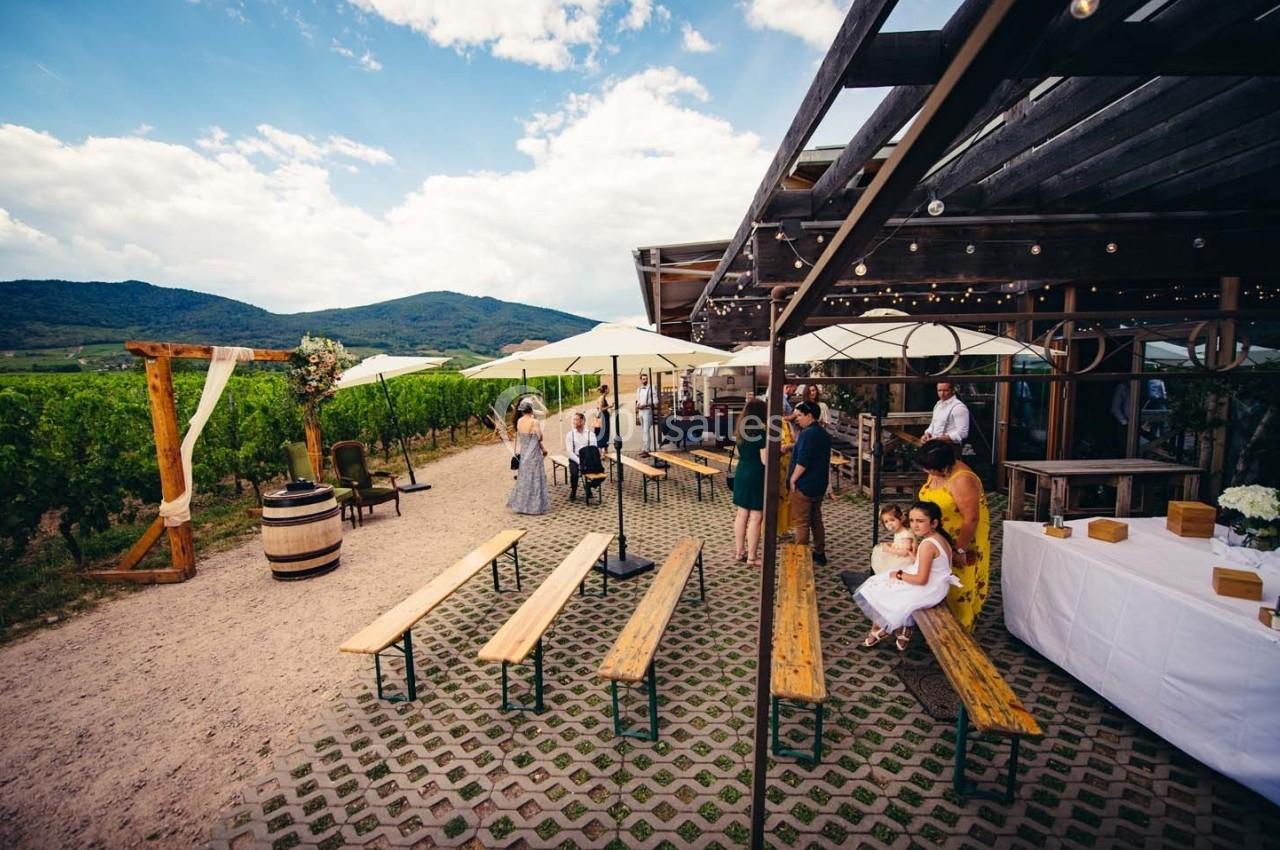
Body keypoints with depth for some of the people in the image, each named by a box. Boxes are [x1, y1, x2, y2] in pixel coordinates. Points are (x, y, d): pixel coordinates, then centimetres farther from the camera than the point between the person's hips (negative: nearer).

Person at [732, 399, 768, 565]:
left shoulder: (741, 430, 6)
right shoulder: (761, 433, -17)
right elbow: (765, 460, -18)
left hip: (741, 474, 8)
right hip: (756, 477, -8)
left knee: (742, 514, 14)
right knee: (755, 517, 0)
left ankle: (739, 552, 23)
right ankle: (752, 557, 7)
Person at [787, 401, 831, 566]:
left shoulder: (807, 433, -19)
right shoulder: (824, 433, 11)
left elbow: (802, 461, -26)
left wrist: (792, 479, -14)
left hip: (804, 486, -9)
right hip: (820, 485, 9)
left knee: (801, 523, 1)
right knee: (816, 520, 18)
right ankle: (820, 554, 27)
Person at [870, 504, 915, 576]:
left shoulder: (906, 534, -21)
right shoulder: (897, 533, 6)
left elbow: (905, 552, -26)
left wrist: (889, 549, -20)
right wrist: (890, 545, -2)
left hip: (904, 560, -10)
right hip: (897, 557, 10)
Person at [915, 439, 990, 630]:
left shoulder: (962, 480, -29)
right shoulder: (937, 472, -2)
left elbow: (971, 518, -27)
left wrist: (960, 550, -22)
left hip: (963, 540, -8)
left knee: (958, 588, 5)